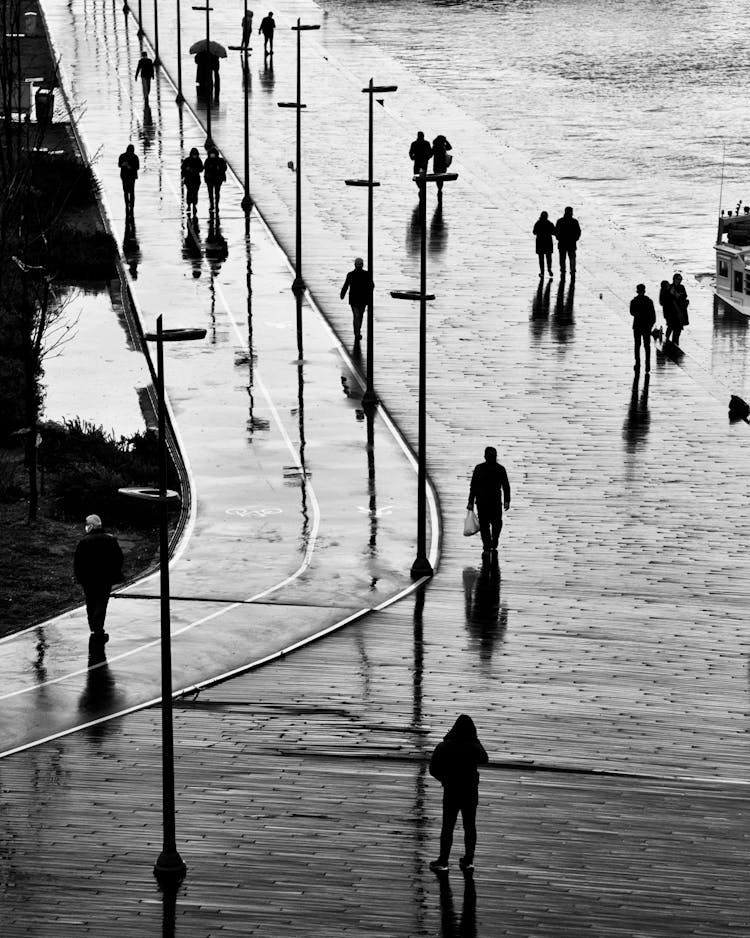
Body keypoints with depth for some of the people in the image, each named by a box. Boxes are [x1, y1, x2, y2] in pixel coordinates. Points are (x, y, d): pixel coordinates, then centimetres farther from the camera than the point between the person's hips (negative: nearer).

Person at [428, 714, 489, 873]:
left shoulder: (444, 747, -16)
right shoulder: (474, 747, -14)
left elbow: (433, 770, -11)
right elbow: (484, 760, 8)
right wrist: (475, 740, 4)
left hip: (451, 792, -1)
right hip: (471, 793, 1)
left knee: (447, 827, 10)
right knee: (470, 826, 14)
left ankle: (443, 862, 14)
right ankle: (468, 861, 21)